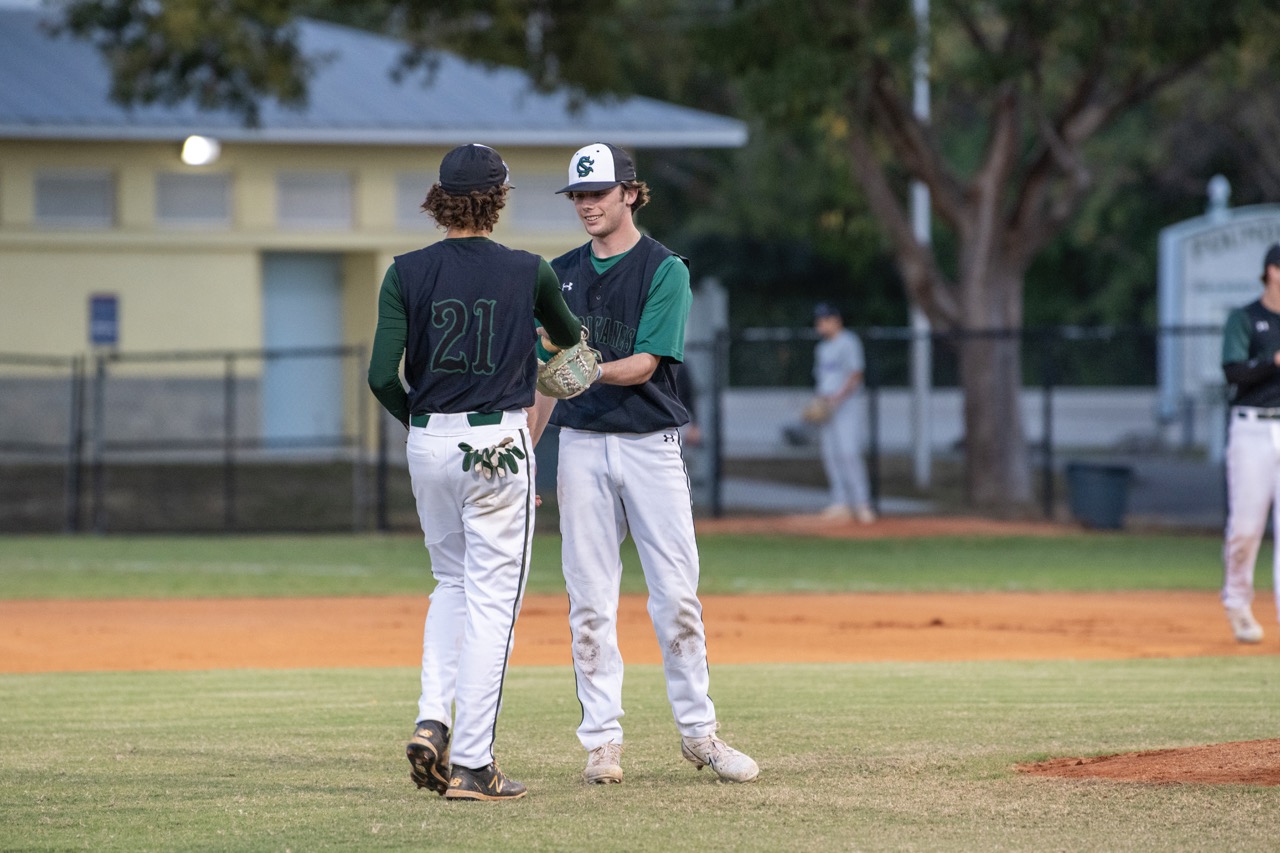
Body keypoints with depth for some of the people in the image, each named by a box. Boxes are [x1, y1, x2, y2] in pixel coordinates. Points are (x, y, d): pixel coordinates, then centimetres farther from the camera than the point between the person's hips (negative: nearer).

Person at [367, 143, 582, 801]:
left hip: (428, 444, 3)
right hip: (498, 444, -3)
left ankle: (432, 721, 5)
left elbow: (382, 376, -9)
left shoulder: (407, 273, -2)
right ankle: (471, 764, -2)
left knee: (452, 583, 22)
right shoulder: (527, 272, -3)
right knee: (491, 599, 0)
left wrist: (418, 420, 10)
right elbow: (569, 338, 18)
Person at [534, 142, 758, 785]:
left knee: (676, 595, -4)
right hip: (581, 445, 3)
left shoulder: (665, 270, -2)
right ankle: (602, 740, 4)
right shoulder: (561, 274, 12)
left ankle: (698, 731, 7)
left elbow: (644, 364, -12)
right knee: (589, 600, 0)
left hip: (650, 443, -3)